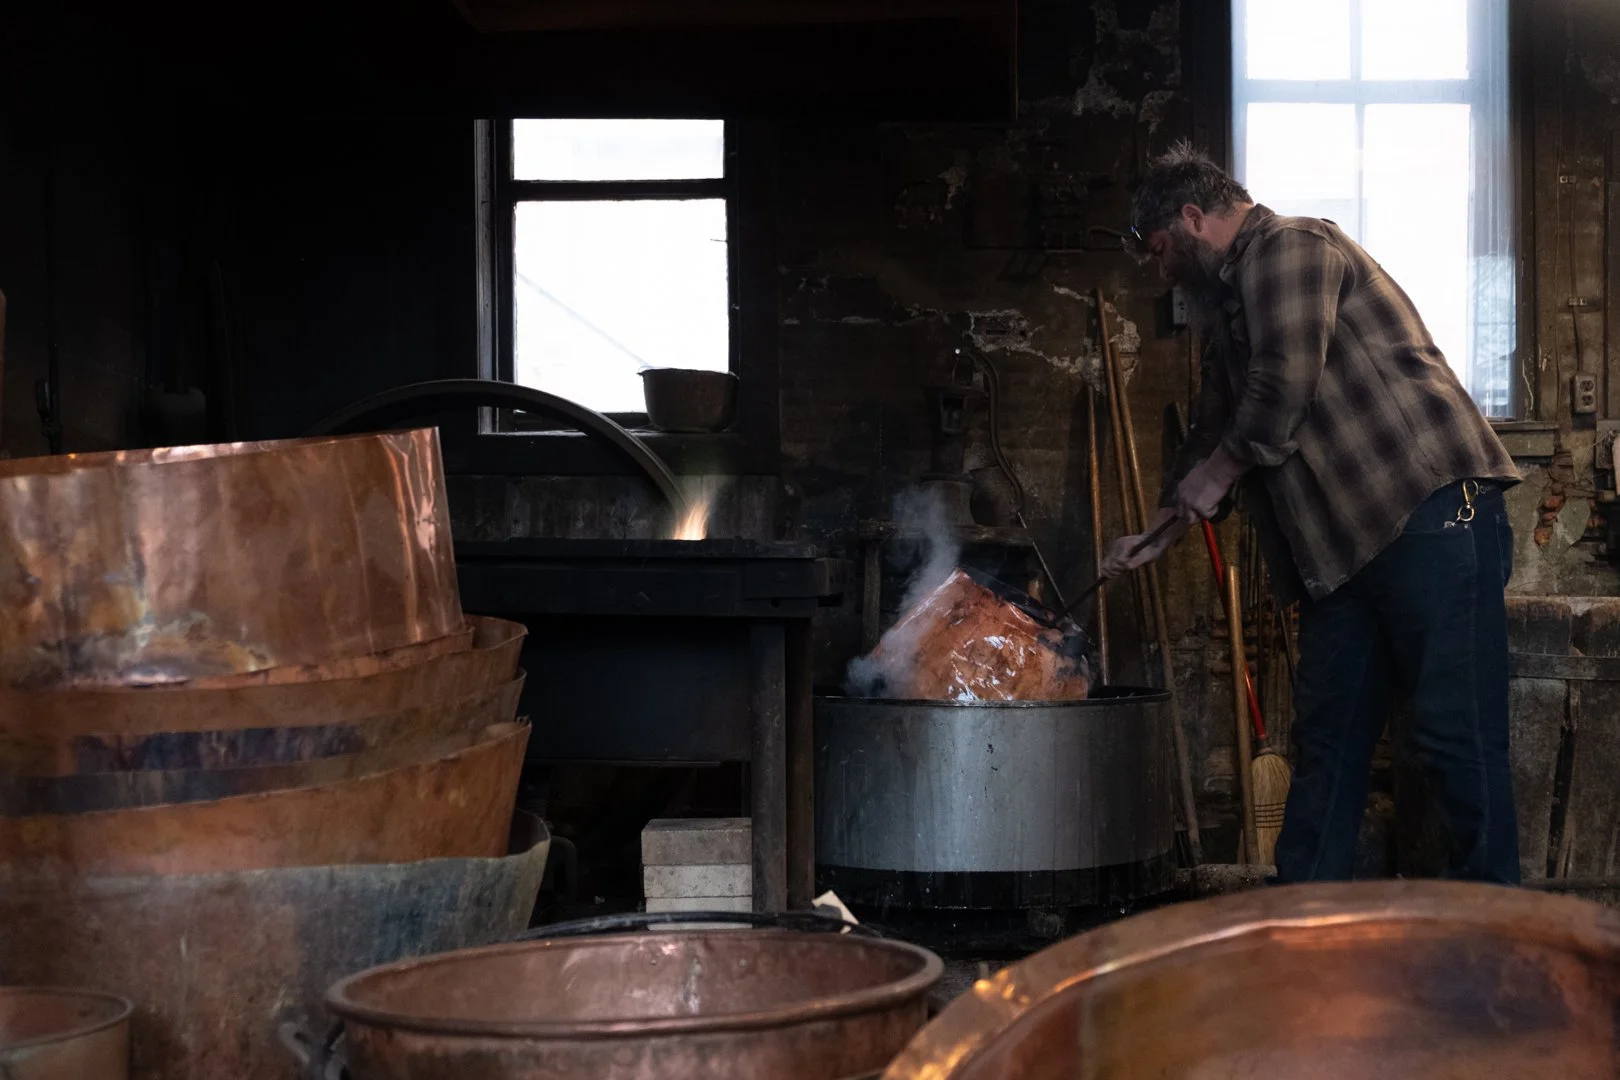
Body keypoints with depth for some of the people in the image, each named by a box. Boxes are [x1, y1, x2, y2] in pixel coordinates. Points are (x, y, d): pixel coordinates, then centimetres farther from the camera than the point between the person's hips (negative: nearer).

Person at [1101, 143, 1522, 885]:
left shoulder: (1289, 248, -5)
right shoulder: (1232, 299, 26)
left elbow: (1284, 387, -16)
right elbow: (1214, 428, 35)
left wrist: (1214, 475, -2)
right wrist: (1158, 533, 36)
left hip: (1428, 511, -10)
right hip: (1344, 542, 11)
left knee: (1456, 736, -10)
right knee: (1327, 739, 10)